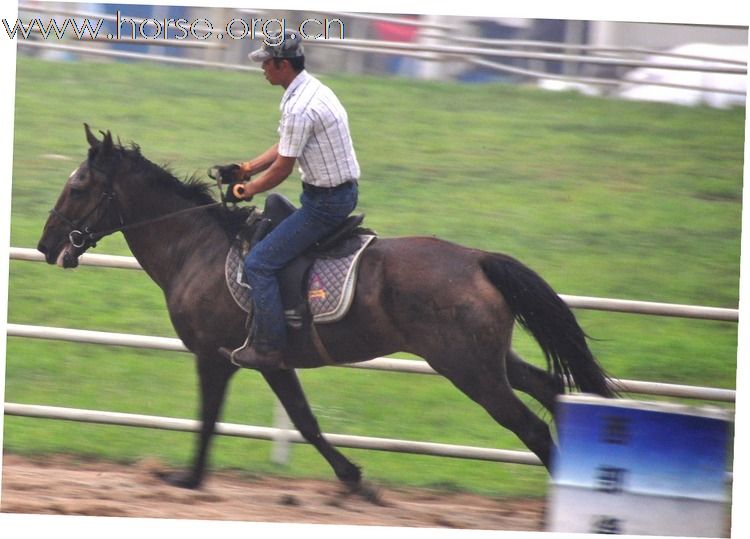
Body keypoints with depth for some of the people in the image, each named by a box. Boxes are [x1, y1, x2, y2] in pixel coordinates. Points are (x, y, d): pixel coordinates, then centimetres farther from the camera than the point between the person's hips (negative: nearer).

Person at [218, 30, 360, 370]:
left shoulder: (299, 109, -24)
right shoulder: (313, 89, 9)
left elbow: (282, 169, -17)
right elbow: (285, 146, 19)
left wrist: (249, 189, -1)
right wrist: (249, 168, 13)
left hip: (325, 202, -11)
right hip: (343, 192, 11)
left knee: (259, 263, -9)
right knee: (269, 218, 29)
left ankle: (268, 348, -6)